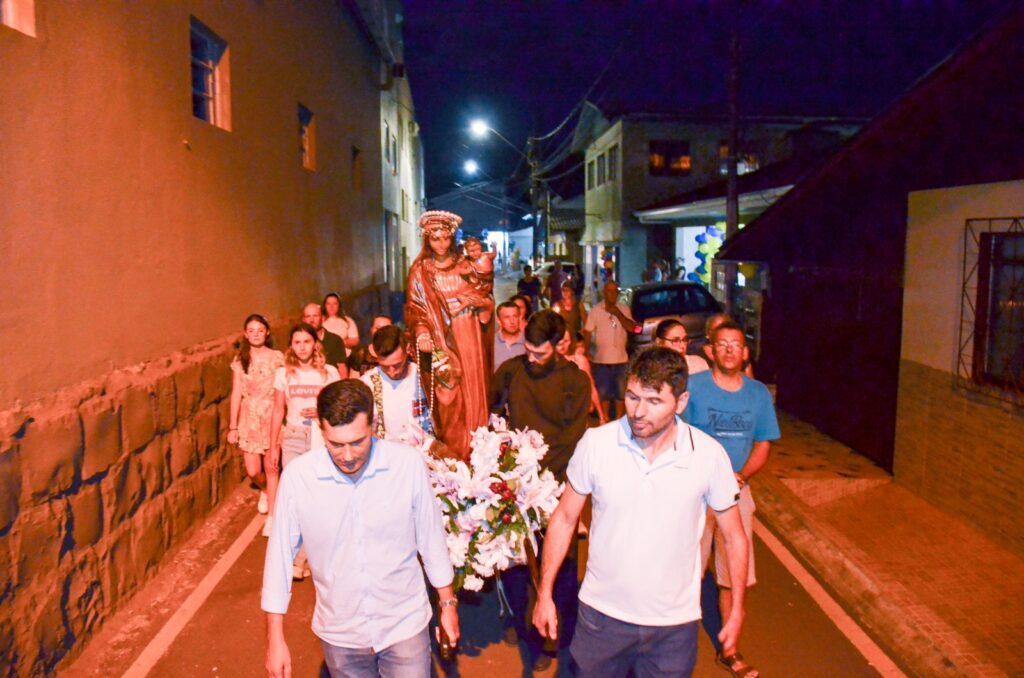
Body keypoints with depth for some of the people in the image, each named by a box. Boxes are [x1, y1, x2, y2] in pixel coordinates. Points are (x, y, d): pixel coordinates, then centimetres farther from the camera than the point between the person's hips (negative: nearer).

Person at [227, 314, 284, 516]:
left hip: (271, 416, -2)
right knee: (253, 472, 5)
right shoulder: (240, 359, 2)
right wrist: (232, 426, 2)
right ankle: (265, 491, 40)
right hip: (249, 417, 2)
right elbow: (236, 394, 3)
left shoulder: (276, 357, -5)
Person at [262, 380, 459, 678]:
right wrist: (275, 639, -1)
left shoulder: (409, 464, -17)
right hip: (339, 633, 1)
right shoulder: (297, 477, -17)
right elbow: (280, 555, -6)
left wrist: (447, 602, 5)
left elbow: (431, 538, -4)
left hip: (405, 624, -1)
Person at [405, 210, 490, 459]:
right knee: (449, 396, -4)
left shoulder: (463, 265, 10)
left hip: (469, 337, 3)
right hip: (442, 338, -3)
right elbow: (415, 307, -3)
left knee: (474, 390, 3)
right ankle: (453, 454, 5)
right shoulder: (420, 271, 3)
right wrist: (422, 333, -18)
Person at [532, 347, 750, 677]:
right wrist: (544, 594, 0)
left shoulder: (709, 455, -13)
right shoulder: (595, 443, -13)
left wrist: (737, 609, 3)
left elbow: (734, 536, 1)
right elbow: (564, 519, -1)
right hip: (602, 613, 0)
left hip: (674, 624, 0)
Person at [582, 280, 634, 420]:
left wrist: (617, 313, -15)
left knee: (621, 392, 11)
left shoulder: (623, 309, 1)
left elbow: (632, 328, -9)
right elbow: (587, 332, -2)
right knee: (603, 393, 9)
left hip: (621, 359, 2)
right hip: (602, 360, -2)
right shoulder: (596, 310, -3)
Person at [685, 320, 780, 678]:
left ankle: (728, 648, 29)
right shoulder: (692, 387, -10)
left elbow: (763, 445, 7)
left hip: (737, 491, 3)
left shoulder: (758, 393, 3)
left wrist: (739, 477, -9)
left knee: (735, 576, 10)